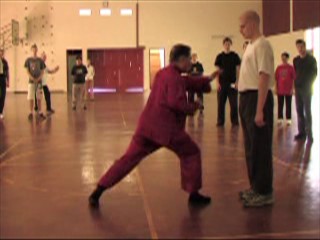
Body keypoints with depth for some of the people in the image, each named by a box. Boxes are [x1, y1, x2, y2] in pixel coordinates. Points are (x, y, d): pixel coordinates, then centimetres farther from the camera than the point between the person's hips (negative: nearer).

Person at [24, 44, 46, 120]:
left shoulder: (40, 60, 5)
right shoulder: (28, 60, 3)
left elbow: (42, 71, 5)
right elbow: (27, 71, 0)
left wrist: (39, 78, -11)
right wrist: (32, 78, -14)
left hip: (39, 81, 1)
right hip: (31, 81, -1)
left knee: (39, 98, 5)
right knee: (31, 98, -2)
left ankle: (39, 112, 11)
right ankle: (31, 113, 4)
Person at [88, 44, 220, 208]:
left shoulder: (163, 73, 21)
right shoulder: (174, 77, -7)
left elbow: (188, 82, 30)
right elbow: (175, 102, -20)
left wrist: (208, 79, 31)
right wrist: (194, 106, -4)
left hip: (147, 125, 8)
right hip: (166, 127, -8)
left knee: (129, 158, 6)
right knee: (191, 153, 12)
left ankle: (97, 193, 1)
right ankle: (193, 194, 15)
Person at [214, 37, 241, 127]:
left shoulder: (235, 56, 4)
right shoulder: (219, 56, 5)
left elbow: (238, 69, 4)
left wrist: (237, 82, -5)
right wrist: (217, 82, -3)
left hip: (232, 83, -1)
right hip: (222, 83, 1)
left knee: (234, 103, 0)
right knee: (221, 103, 3)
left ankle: (235, 121, 8)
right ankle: (220, 121, 11)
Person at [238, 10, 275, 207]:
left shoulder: (262, 45, -13)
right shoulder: (251, 45, 16)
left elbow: (264, 77, -20)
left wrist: (260, 110, -25)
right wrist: (246, 103, 16)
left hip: (257, 98, -10)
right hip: (247, 98, 10)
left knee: (260, 147, -4)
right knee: (251, 147, 15)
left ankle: (265, 193, 5)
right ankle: (256, 187, 27)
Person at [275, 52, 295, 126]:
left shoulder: (291, 67, -3)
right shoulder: (279, 68, 5)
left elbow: (293, 79, -1)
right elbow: (276, 79, 8)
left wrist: (292, 89, -5)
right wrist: (276, 88, 5)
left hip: (288, 90, -2)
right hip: (280, 90, 2)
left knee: (288, 105, 4)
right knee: (280, 105, 6)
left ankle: (288, 119, 10)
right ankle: (280, 119, 13)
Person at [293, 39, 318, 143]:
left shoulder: (311, 59, -1)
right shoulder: (296, 60, 11)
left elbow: (314, 73, 0)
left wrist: (309, 84, -6)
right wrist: (295, 84, 4)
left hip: (306, 89, -4)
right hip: (298, 88, 4)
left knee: (307, 111, -5)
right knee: (299, 111, 5)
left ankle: (309, 133, -3)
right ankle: (301, 132, 11)